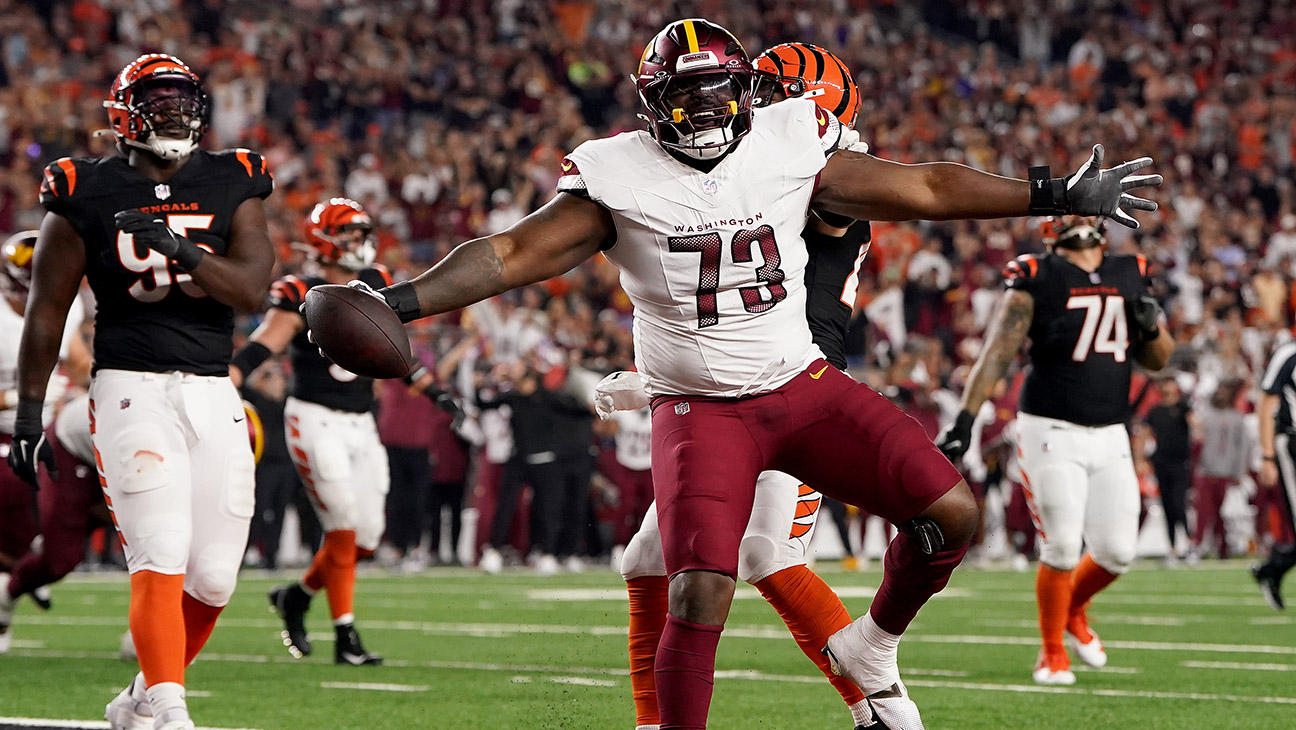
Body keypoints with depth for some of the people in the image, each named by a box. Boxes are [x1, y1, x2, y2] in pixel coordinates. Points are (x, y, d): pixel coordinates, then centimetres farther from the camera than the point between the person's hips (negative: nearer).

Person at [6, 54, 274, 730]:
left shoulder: (232, 185, 9)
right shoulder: (87, 193, 1)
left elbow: (250, 289, -4)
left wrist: (180, 249, -20)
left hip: (213, 393, 4)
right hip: (131, 387, -4)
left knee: (213, 577, 3)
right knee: (162, 554, -19)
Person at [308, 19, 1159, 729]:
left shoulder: (791, 146, -2)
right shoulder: (620, 177, -9)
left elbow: (923, 189, 5)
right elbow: (516, 253, -13)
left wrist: (1056, 197, 7)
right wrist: (401, 302, -25)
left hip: (802, 385, 3)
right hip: (701, 408, -3)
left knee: (952, 511, -9)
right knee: (701, 594, -20)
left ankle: (870, 648, 16)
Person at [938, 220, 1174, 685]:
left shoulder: (1129, 276, 9)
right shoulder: (1036, 279, -7)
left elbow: (1157, 360, 17)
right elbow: (997, 353, -9)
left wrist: (1150, 325, -5)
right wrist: (964, 420, -17)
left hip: (1110, 437, 5)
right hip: (1052, 433, -5)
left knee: (1116, 552, 2)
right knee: (1062, 547, -9)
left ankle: (1072, 611, 33)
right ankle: (1052, 653, 12)